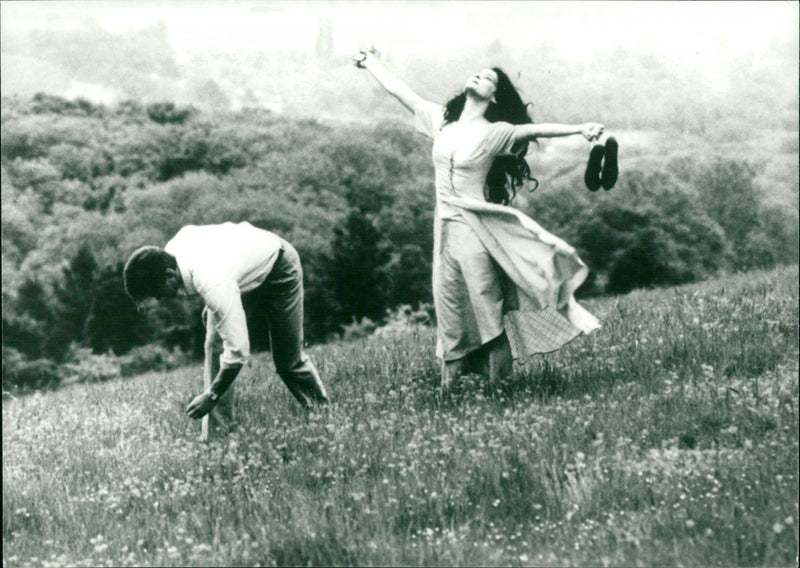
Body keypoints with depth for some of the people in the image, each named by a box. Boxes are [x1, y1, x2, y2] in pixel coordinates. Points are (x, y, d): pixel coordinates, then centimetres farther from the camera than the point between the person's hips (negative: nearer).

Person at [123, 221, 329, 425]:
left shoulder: (213, 284, -44)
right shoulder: (171, 250, -21)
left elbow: (238, 349, -40)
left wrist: (212, 396, -27)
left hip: (279, 270, -8)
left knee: (288, 361, -2)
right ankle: (221, 417, -1)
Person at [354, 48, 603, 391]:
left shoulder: (494, 133, -4)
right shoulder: (442, 120, 11)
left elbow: (535, 130, -16)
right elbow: (402, 92, 21)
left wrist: (579, 129, -30)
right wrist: (372, 65, 30)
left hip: (476, 227, -5)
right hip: (445, 226, 5)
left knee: (487, 309, -6)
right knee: (448, 305, 9)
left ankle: (497, 386, -1)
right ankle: (450, 373, 18)